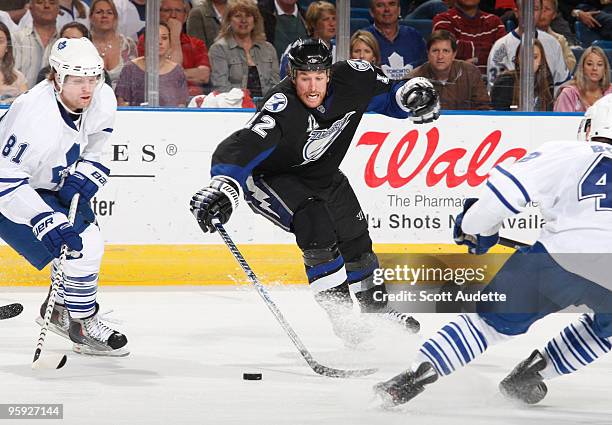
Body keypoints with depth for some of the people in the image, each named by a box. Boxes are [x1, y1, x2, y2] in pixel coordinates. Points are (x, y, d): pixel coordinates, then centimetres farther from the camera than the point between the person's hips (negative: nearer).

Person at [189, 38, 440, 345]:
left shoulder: (351, 80, -22)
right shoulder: (281, 109, -39)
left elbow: (388, 96, -2)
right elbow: (240, 149, -51)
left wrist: (412, 93, -23)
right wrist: (224, 187, -68)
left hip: (323, 174, 7)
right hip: (272, 178, -7)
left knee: (355, 238, 14)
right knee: (317, 228, -28)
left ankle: (377, 309, 39)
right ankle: (341, 319, -19)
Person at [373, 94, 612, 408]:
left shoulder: (565, 154, 14)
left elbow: (508, 184, 4)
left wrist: (476, 226, 18)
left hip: (561, 259, -1)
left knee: (493, 319, 16)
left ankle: (419, 373, 0)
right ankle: (535, 369, 21)